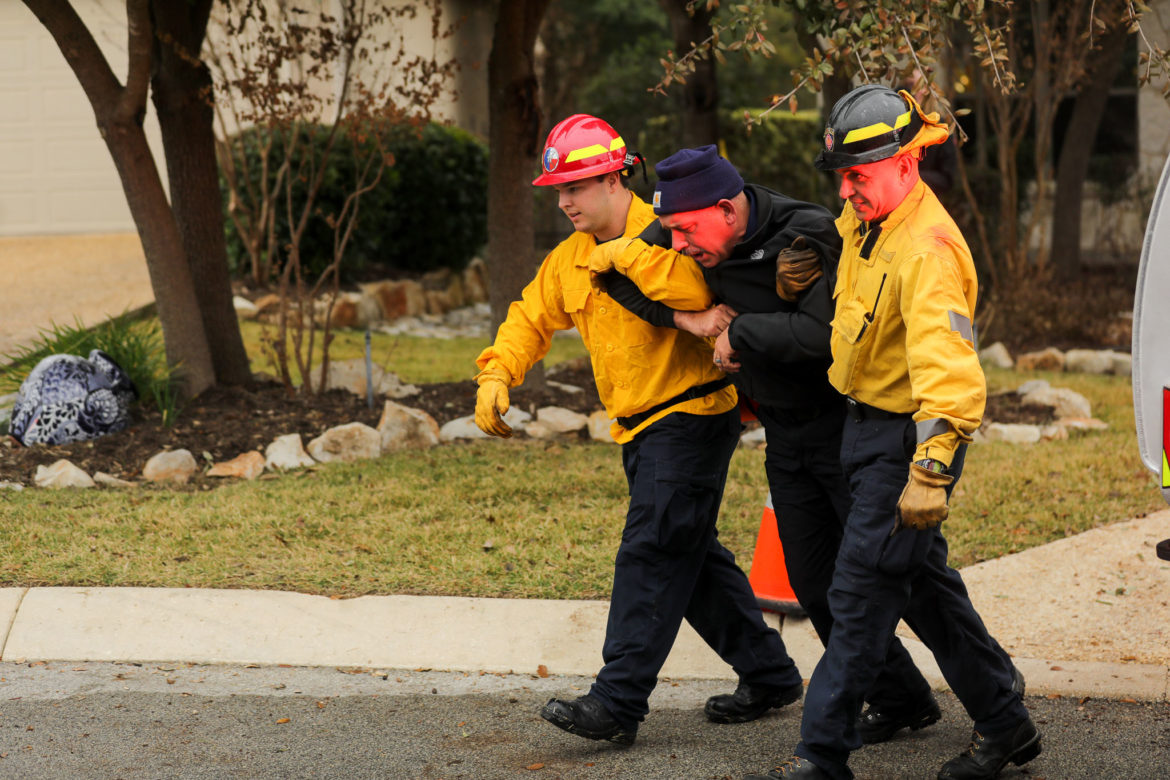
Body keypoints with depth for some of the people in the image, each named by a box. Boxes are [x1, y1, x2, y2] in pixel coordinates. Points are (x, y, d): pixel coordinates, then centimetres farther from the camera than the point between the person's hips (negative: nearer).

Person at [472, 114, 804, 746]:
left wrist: (622, 256, -30)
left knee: (651, 555, -14)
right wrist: (497, 374, 1)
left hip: (692, 416, -9)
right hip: (639, 430, 9)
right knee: (691, 557, 14)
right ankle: (770, 675, 26)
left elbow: (695, 294, -34)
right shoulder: (571, 258, 10)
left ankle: (618, 701, -16)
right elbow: (532, 319, 16)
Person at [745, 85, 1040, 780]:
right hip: (869, 423, 10)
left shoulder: (926, 252, -27)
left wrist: (931, 470, -44)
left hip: (908, 434, -10)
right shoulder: (864, 222, 2)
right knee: (926, 584, 17)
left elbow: (949, 370, -37)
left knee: (862, 593, -7)